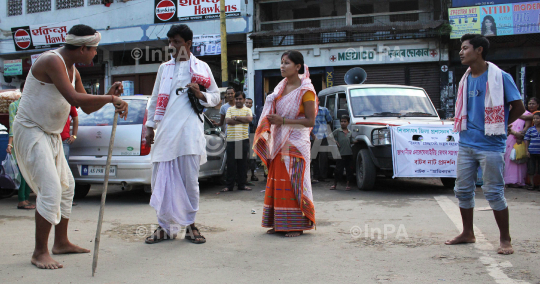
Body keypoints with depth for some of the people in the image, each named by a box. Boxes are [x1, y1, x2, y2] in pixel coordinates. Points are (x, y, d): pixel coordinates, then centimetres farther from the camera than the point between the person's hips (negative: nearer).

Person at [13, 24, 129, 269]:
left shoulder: (72, 70, 10)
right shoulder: (52, 61, -20)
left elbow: (87, 107, 13)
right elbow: (74, 98, -32)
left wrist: (109, 96, -4)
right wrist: (111, 99, -27)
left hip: (51, 134, 10)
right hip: (31, 131, -10)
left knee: (66, 185, 14)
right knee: (50, 189, -16)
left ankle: (61, 242, 25)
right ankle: (40, 252, -8)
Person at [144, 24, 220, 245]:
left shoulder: (201, 67, 10)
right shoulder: (164, 68, 18)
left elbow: (216, 96, 13)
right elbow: (155, 99, 20)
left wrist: (201, 95, -7)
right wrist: (149, 125, 13)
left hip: (189, 131, -3)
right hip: (165, 131, 3)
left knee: (190, 180, 0)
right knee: (162, 180, 1)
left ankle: (190, 224, 11)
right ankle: (164, 227, 9)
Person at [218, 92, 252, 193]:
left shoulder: (247, 110, 11)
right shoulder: (230, 109, 12)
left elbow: (249, 119, -10)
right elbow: (228, 120, -5)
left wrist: (236, 117, -7)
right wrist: (242, 120, -7)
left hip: (243, 139, 0)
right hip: (231, 139, 0)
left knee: (243, 163, 2)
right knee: (231, 163, -1)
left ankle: (242, 184, 11)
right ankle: (229, 185, 5)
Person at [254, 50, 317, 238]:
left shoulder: (305, 90, -8)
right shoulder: (281, 87, 14)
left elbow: (310, 121, -13)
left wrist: (283, 121, -18)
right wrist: (272, 120, 0)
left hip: (296, 143, -7)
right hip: (279, 142, 7)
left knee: (294, 183, -6)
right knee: (277, 181, 5)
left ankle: (297, 225, 0)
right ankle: (279, 223, 11)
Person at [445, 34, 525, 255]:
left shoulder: (500, 77, -8)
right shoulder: (465, 80, 11)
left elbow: (518, 108, -5)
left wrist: (498, 125, -2)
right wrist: (466, 125, 8)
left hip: (490, 146, -6)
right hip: (466, 144, 7)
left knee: (494, 192, -3)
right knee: (463, 190, 10)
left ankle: (505, 239, 9)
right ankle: (467, 233, 25)